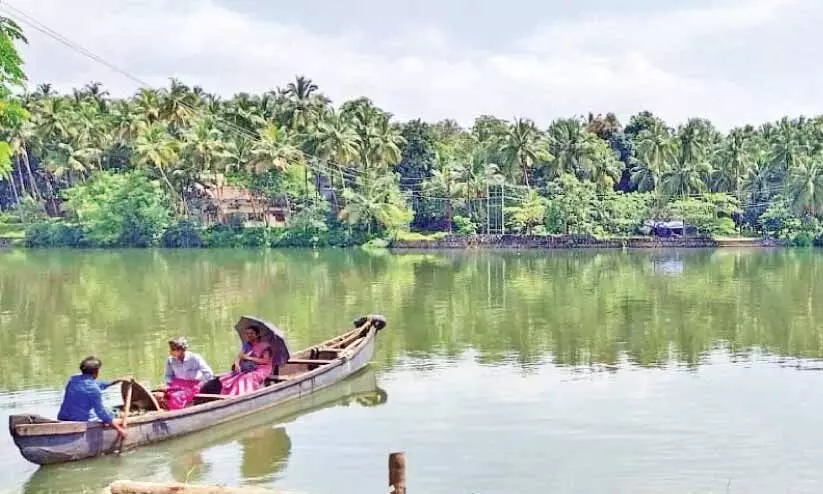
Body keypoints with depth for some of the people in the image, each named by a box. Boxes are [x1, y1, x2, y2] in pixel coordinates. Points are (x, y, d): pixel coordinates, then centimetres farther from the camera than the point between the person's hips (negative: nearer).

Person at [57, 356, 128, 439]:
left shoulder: (73, 379, 8)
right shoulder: (93, 388, -17)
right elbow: (101, 411, -15)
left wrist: (118, 380, 30)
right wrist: (118, 429, -7)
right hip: (83, 422, -8)